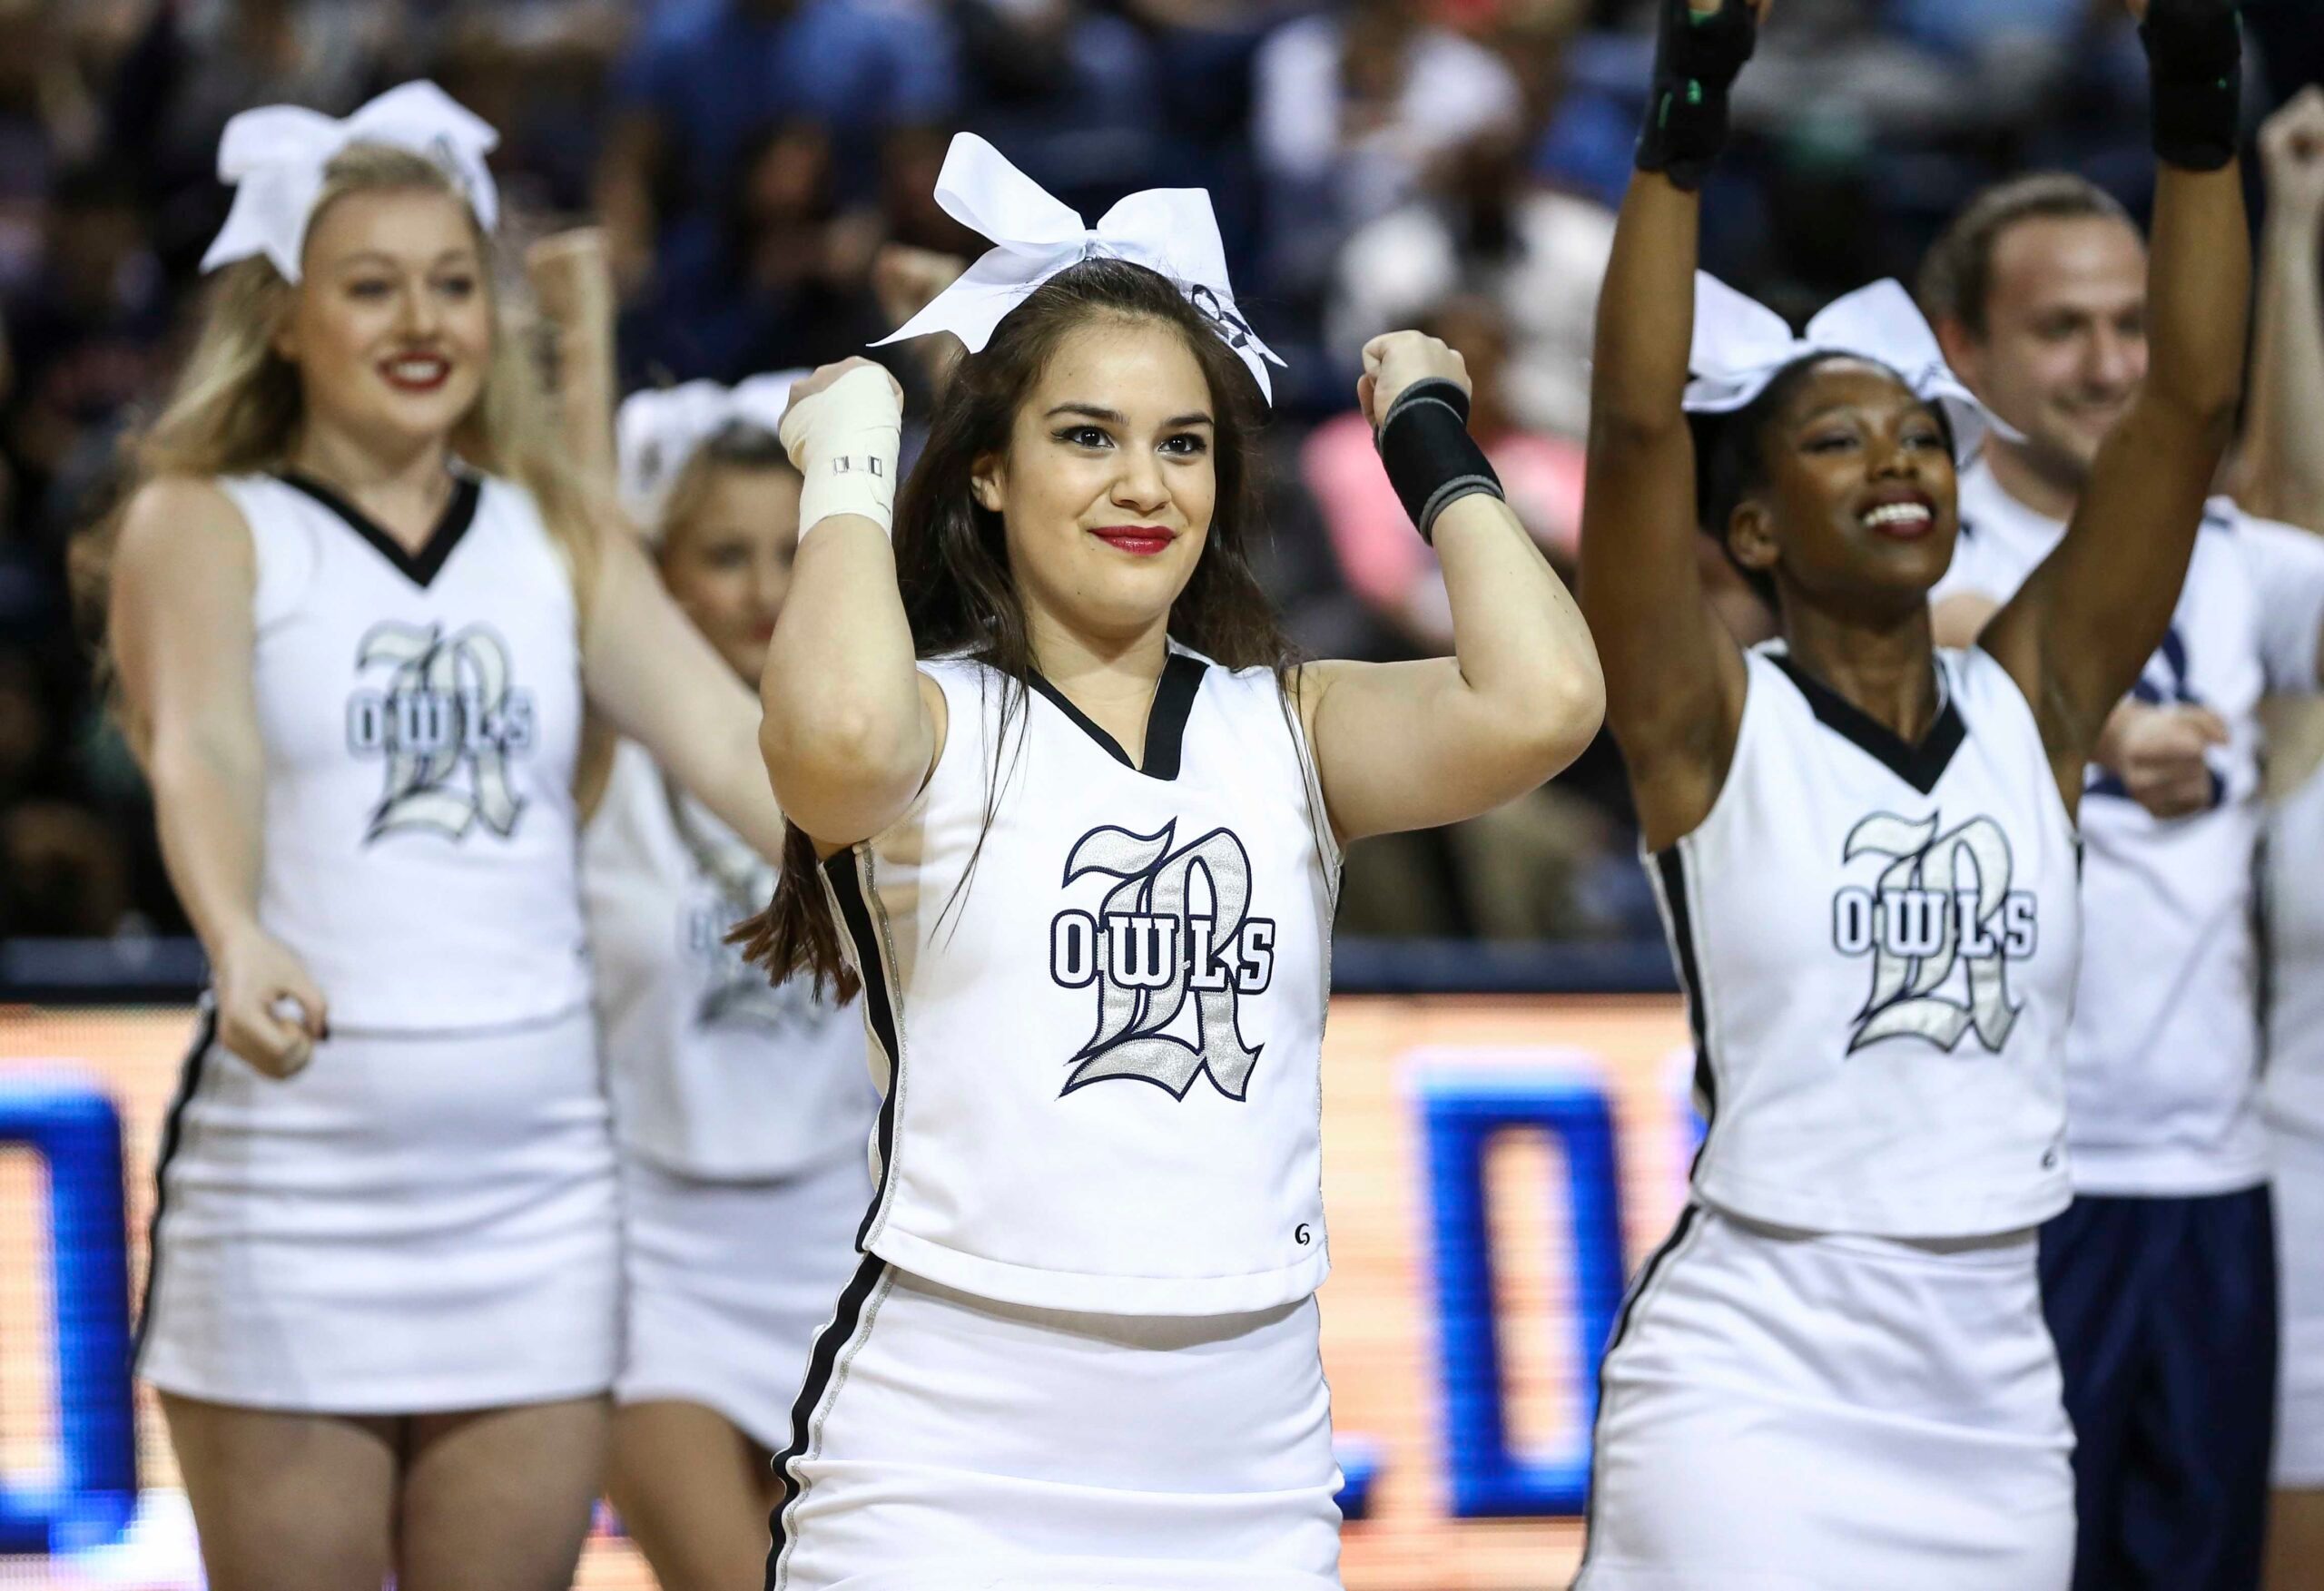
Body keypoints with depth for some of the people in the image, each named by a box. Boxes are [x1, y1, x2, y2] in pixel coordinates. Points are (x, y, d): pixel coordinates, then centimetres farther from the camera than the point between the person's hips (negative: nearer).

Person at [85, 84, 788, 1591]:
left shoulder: (561, 542, 13)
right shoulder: (204, 525, 1)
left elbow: (728, 743, 1)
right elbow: (201, 754, -18)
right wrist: (244, 944, -39)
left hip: (540, 1175, 4)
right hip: (291, 1175, -4)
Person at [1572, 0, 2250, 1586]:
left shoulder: (2032, 705, 7)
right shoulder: (1714, 725, -3)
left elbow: (2195, 403, 1)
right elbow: (1636, 424, -16)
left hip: (1996, 1383, 4)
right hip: (1753, 1379, -4)